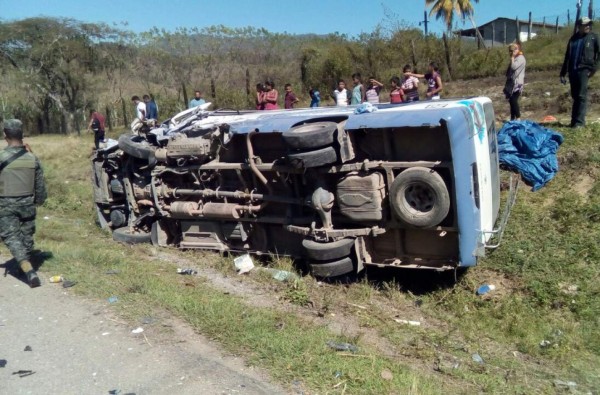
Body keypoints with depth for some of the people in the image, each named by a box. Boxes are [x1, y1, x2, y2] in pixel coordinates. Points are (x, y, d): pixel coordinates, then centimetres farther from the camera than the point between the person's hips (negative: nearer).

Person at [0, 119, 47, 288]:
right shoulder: (32, 158, -3)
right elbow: (40, 186, 4)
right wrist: (39, 200, 20)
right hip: (27, 203, 3)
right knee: (27, 235, 16)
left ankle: (29, 271, -16)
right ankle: (27, 265, 32)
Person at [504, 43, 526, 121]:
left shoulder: (520, 58, -9)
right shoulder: (515, 58, 18)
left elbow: (513, 67, -24)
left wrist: (512, 57, -14)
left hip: (517, 84, -9)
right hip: (512, 83, 9)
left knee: (514, 101, -15)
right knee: (511, 101, 8)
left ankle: (518, 118, -11)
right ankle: (512, 119, 14)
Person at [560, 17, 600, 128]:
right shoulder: (573, 38, 14)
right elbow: (567, 56, 16)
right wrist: (563, 73, 13)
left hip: (584, 70, -4)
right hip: (572, 70, 4)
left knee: (581, 96, -8)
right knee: (575, 96, 8)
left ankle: (579, 122, -9)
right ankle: (574, 121, 13)